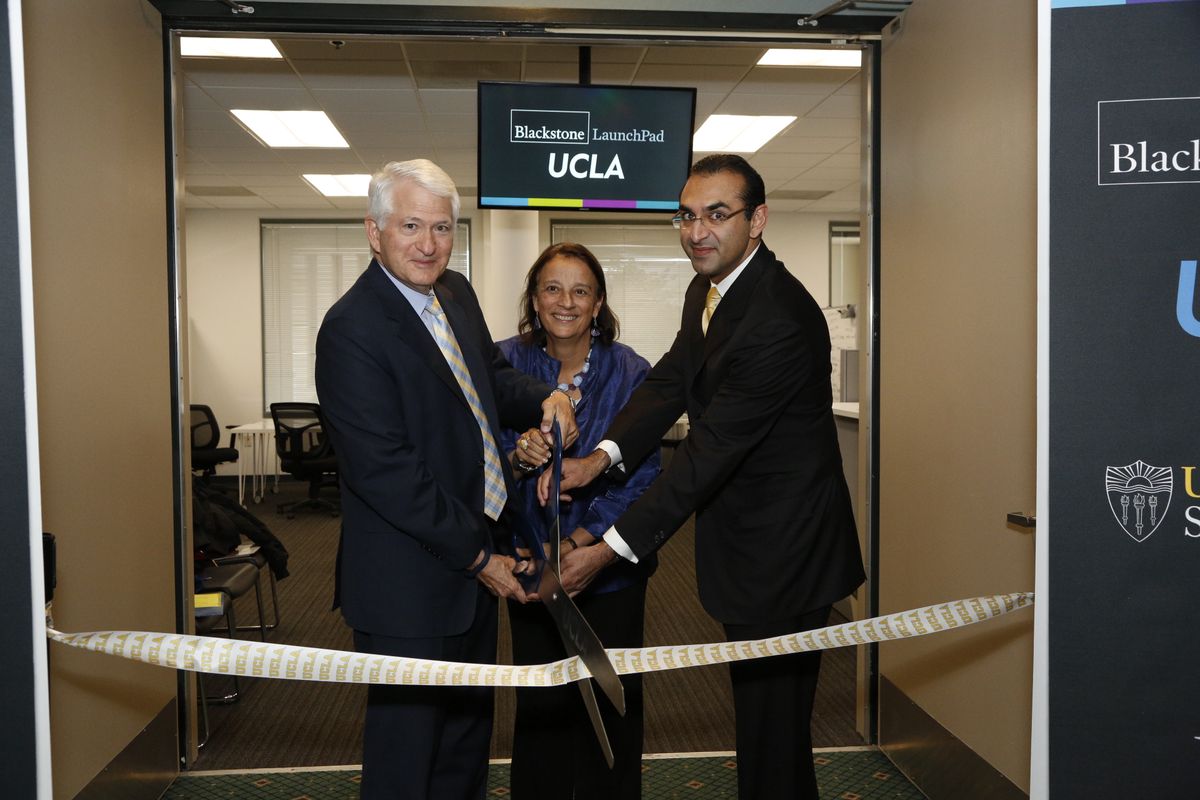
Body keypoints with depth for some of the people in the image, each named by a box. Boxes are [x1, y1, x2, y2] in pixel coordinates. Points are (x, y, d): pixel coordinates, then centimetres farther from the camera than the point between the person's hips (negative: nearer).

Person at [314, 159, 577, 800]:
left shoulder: (455, 294, 5)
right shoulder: (353, 328, -21)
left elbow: (491, 374, 21)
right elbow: (386, 471, -23)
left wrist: (543, 399, -2)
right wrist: (478, 557, -18)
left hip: (473, 560, 9)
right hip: (411, 584, -8)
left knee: (469, 729, 25)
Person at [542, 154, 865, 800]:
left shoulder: (779, 321, -27)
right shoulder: (708, 290, 4)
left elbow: (711, 450, -27)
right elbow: (671, 379, 1)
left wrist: (610, 548, -24)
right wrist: (602, 455, -18)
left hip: (780, 550, -9)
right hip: (743, 539, 9)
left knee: (772, 720, 4)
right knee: (756, 706, 24)